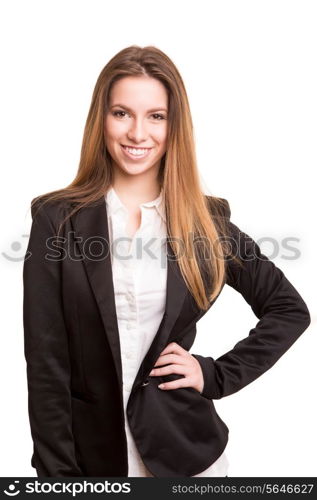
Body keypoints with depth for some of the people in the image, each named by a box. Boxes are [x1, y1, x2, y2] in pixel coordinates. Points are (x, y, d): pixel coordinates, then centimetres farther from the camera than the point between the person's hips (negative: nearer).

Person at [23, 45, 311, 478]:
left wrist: (217, 374, -5)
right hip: (91, 453, -1)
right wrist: (58, 472, -9)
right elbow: (45, 362, -8)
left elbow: (290, 309, 5)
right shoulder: (58, 219, -8)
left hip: (185, 447, 1)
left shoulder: (206, 220, -3)